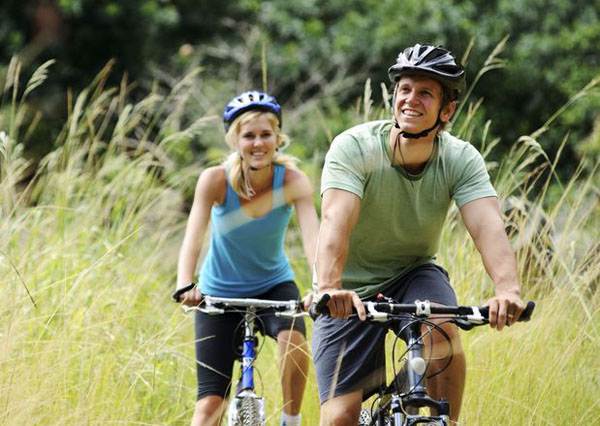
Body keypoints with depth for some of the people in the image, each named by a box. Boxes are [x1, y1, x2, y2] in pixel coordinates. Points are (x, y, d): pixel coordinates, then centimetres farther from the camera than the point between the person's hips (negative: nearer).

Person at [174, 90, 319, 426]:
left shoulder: (293, 181, -20)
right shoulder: (216, 180, -22)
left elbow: (313, 238, -33)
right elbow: (193, 237, -32)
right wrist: (185, 287, -50)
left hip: (273, 285, 0)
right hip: (220, 294, 0)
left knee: (294, 339, -32)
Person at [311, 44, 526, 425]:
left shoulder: (460, 159, -14)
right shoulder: (354, 147, -22)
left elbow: (488, 226, -29)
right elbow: (335, 221, -36)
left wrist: (509, 289, -49)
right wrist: (329, 289, -55)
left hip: (414, 275, 2)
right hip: (351, 293, -2)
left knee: (443, 332, -32)